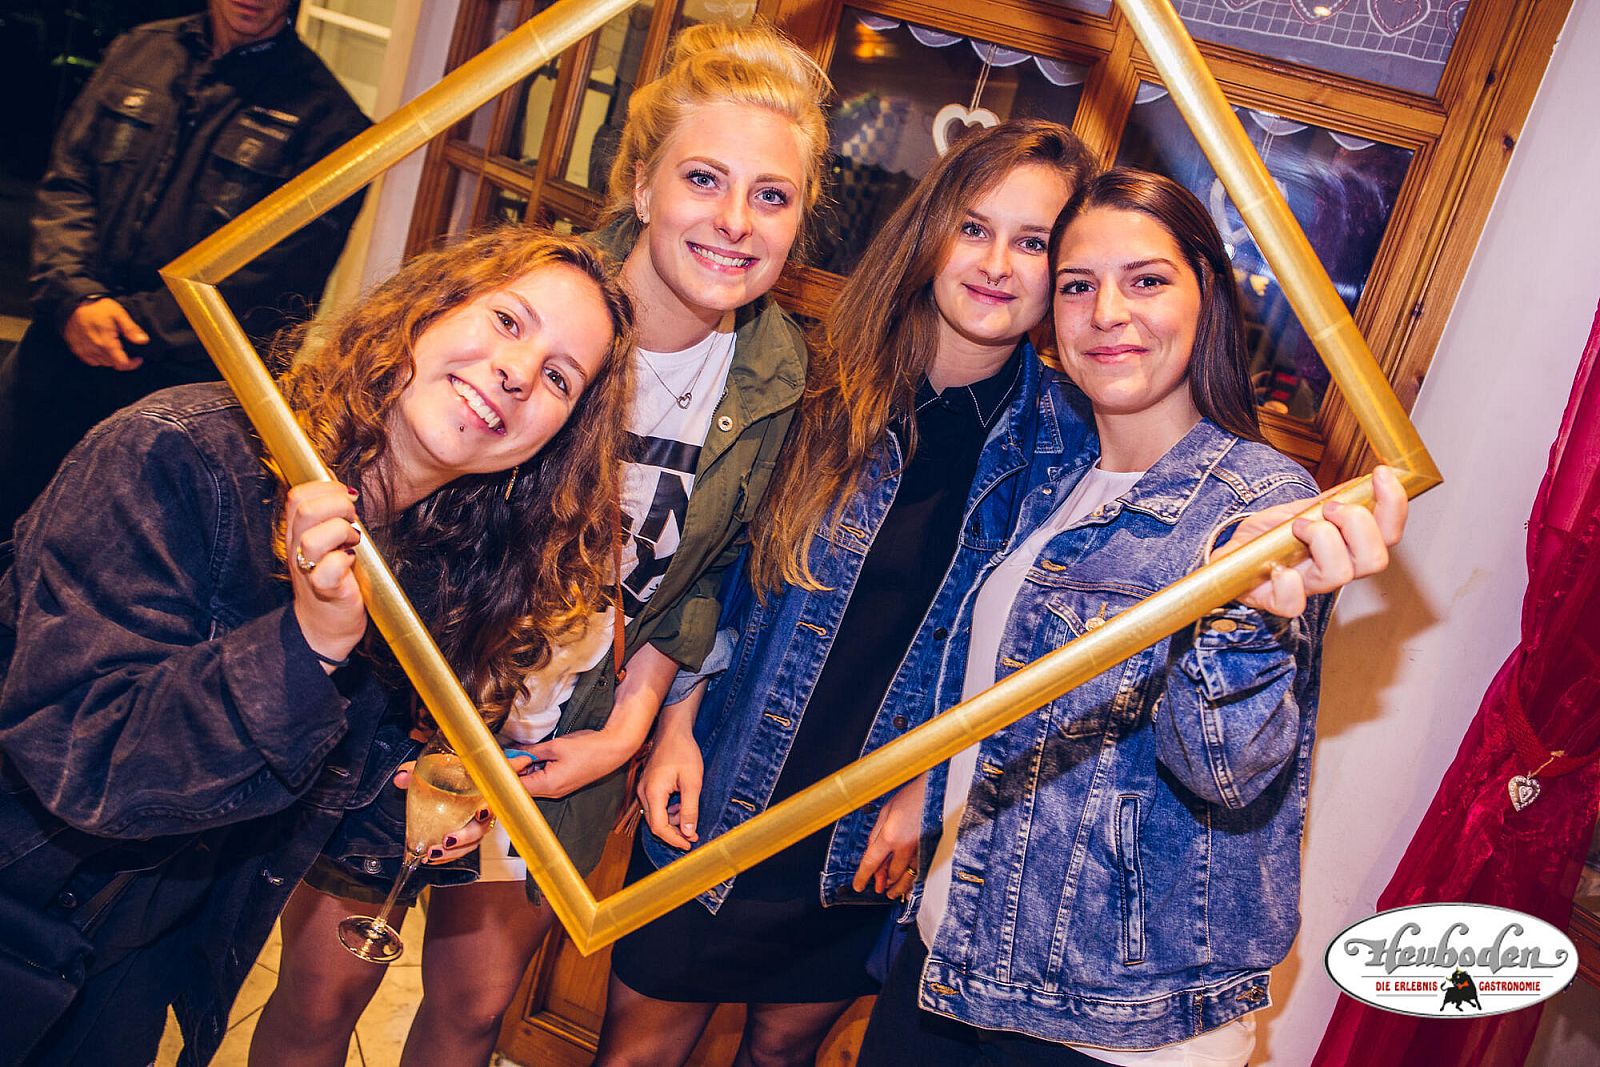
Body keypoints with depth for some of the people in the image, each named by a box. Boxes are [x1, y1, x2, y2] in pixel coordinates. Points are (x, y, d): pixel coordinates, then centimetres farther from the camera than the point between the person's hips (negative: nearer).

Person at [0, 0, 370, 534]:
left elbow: (277, 279, -12)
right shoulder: (137, 52, 10)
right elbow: (66, 183, 8)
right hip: (62, 346, 5)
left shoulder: (325, 116, -7)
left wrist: (136, 320, -13)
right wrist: (77, 297, -9)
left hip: (178, 385, -4)